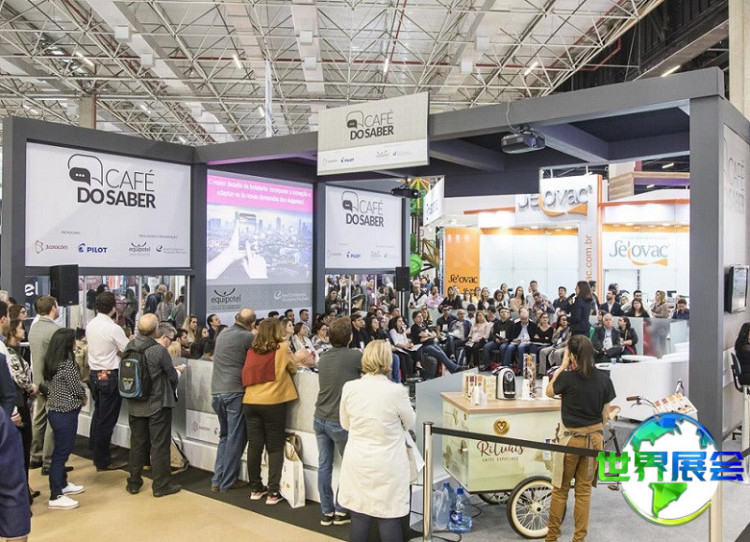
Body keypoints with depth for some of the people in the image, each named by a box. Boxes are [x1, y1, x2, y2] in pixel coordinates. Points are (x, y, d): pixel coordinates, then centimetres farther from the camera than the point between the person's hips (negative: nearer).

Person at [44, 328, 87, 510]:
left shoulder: (51, 361, 5)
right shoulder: (67, 364, -21)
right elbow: (77, 389, -15)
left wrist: (80, 394, 3)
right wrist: (84, 397, 5)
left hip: (55, 411, 9)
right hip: (65, 413, -9)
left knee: (62, 449, 20)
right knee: (61, 452, -2)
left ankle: (62, 484, 34)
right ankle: (56, 497, 4)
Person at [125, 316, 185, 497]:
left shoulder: (130, 347, -3)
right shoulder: (160, 351, -20)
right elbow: (172, 376, -11)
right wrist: (178, 370, 13)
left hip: (135, 405, 6)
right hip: (157, 405, -5)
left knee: (137, 443, 17)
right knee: (160, 445, 5)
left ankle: (133, 483, 27)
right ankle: (161, 485, 12)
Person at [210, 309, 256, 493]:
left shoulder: (222, 335, 14)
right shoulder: (248, 337, -8)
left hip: (217, 392, 7)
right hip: (235, 392, -7)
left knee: (225, 436, 19)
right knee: (235, 439, 3)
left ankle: (217, 480, 18)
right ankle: (228, 482, 9)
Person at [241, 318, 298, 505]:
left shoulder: (252, 350, 6)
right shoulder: (283, 348, -5)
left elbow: (246, 375, 14)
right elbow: (293, 369, 8)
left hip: (250, 402, 4)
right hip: (273, 402, -4)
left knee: (254, 446, 11)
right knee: (274, 448, 5)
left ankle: (255, 489, 21)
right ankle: (273, 492, 4)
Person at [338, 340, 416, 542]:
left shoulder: (349, 387, -8)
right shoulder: (396, 391, -17)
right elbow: (410, 423, 1)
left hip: (357, 463, 3)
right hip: (387, 465, -3)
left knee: (359, 517, 13)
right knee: (389, 520, 8)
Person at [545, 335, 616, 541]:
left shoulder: (567, 377, -16)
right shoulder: (604, 379, -4)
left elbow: (549, 392, 4)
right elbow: (605, 414, 3)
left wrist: (562, 367, 4)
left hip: (573, 438, -4)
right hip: (595, 438, 4)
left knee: (560, 489, 10)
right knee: (584, 489, 14)